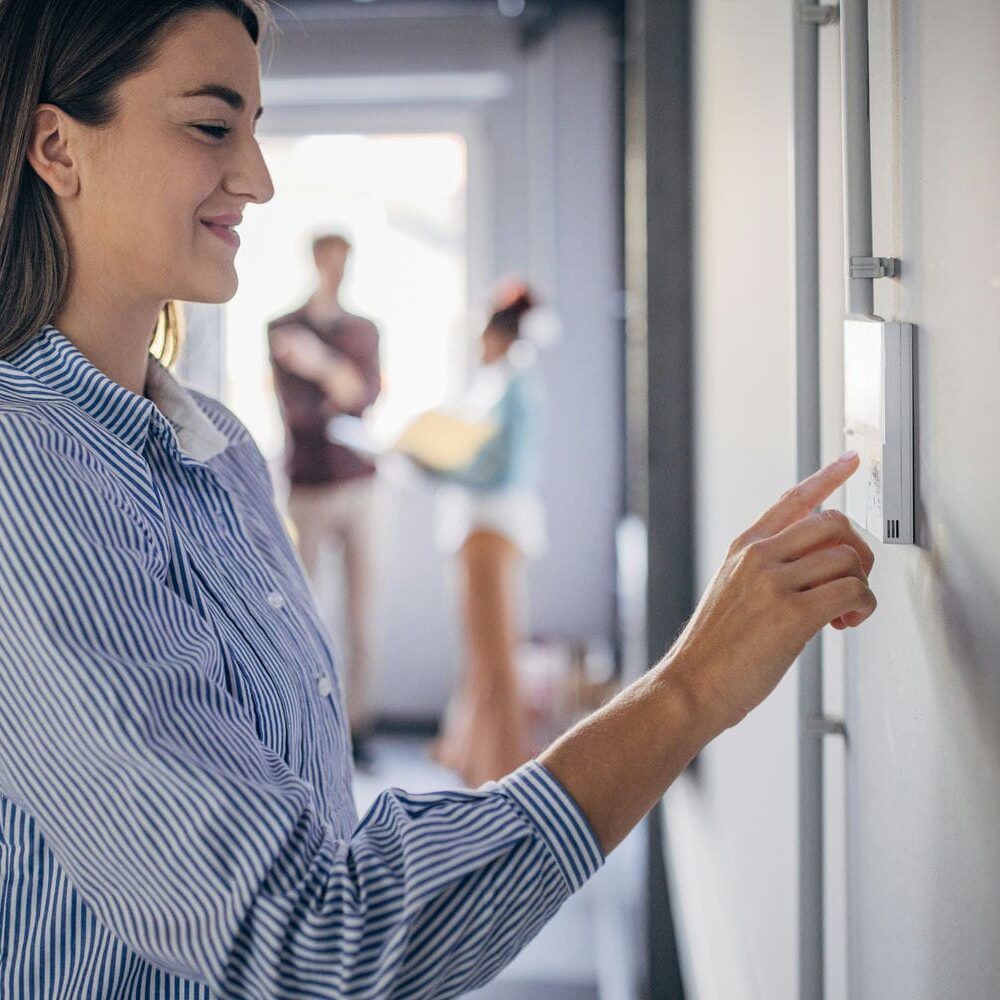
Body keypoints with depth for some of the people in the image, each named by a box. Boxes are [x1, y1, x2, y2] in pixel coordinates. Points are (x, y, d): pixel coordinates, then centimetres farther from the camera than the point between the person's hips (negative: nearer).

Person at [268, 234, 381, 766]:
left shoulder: (363, 330, 14)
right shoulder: (282, 330, 4)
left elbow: (368, 393, -5)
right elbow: (295, 412, -7)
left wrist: (324, 366, -19)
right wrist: (346, 399, -5)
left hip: (358, 482, 3)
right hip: (308, 485, -3)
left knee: (361, 609, 1)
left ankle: (357, 723, 5)